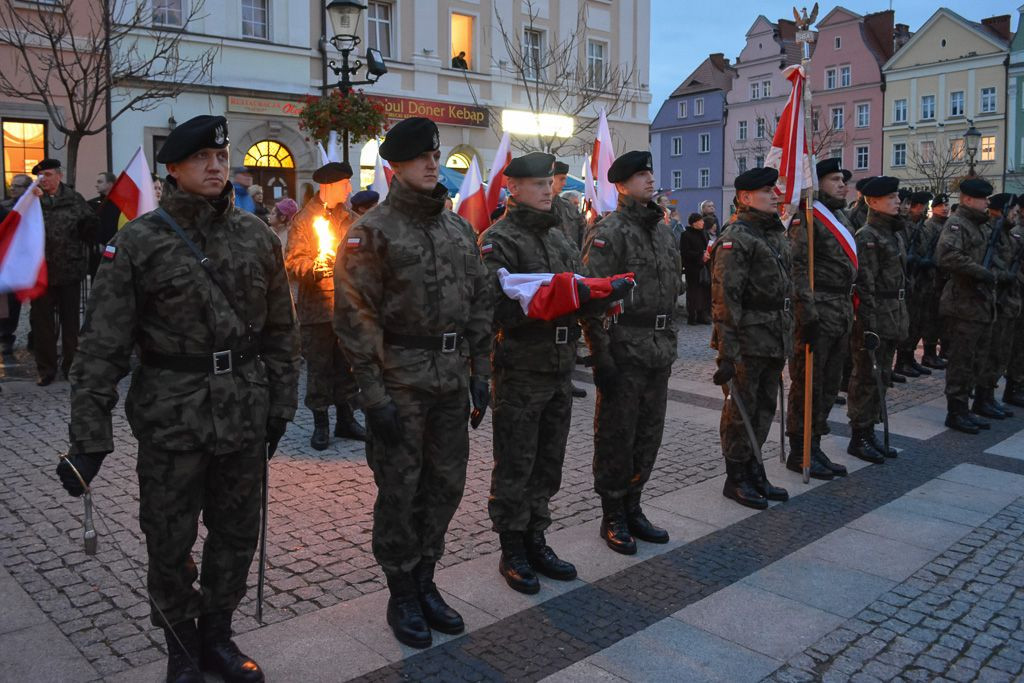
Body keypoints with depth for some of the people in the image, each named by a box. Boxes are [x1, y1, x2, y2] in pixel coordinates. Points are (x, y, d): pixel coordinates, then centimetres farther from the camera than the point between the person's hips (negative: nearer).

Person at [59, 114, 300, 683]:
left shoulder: (257, 236, 4)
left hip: (245, 414, 3)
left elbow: (280, 330, 9)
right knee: (170, 543, 11)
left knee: (237, 534, 15)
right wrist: (88, 438, -12)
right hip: (170, 417, -3)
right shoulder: (138, 242, -7)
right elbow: (102, 346, -9)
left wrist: (280, 404, 9)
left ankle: (217, 636, 37)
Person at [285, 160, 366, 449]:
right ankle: (320, 423, 11)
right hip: (317, 306, -5)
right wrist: (314, 266, -28)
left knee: (347, 365, 9)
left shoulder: (347, 218, 15)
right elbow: (292, 264, -9)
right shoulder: (304, 219, -3)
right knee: (319, 367, 1)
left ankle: (345, 419, 19)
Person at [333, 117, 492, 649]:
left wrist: (480, 373, 9)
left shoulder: (460, 229, 11)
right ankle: (401, 595, 22)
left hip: (451, 380, 6)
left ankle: (425, 583, 31)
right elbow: (354, 315, -12)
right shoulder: (373, 230, -7)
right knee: (399, 491, 4)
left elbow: (481, 303, 14)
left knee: (446, 485, 13)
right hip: (400, 382, -6)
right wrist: (374, 393, -15)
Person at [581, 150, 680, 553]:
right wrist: (601, 354, -19)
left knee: (649, 435, 13)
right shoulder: (607, 232, -9)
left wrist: (668, 343, 17)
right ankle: (613, 518, 16)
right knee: (616, 437, 3)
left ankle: (632, 507, 28)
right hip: (623, 351, -7)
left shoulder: (664, 232, 15)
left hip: (659, 352, 7)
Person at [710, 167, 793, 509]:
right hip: (748, 341, -8)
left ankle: (754, 471, 28)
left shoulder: (777, 234, 15)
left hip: (775, 340, 8)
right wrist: (727, 351, -22)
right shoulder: (735, 238, -13)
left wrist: (787, 338, 20)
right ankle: (735, 478, 15)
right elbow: (725, 298, -19)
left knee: (765, 409, 15)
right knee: (741, 411, 2)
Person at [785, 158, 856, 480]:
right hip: (818, 315, -9)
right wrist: (808, 315, -23)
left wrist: (850, 312, 18)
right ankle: (799, 453, 8)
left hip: (842, 314, 9)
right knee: (808, 385, -2)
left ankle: (814, 447, 24)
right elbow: (798, 270, -19)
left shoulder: (843, 219, 19)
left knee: (829, 385, 13)